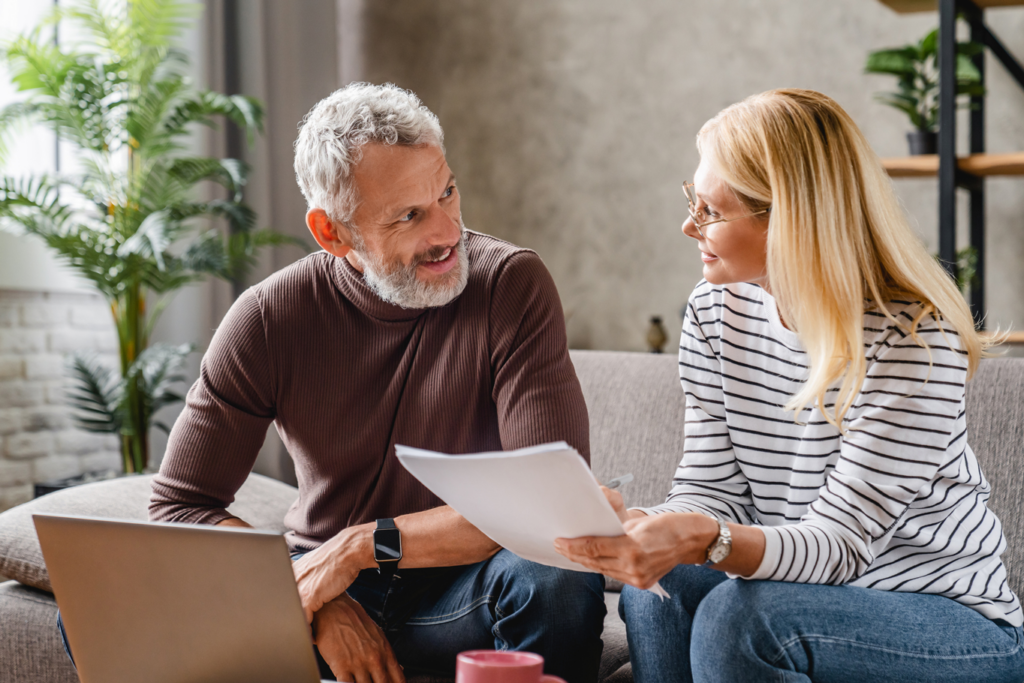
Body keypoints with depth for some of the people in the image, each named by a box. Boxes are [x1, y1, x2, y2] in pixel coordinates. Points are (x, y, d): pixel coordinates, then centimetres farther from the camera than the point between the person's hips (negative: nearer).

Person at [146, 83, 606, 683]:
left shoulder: (511, 284, -14)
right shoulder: (267, 319, -8)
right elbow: (178, 507, -6)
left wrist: (362, 545, -21)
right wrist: (317, 603, -19)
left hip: (458, 592, -1)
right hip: (324, 589, 2)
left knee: (558, 582, -36)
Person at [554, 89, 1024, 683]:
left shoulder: (914, 340, -22)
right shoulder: (715, 313, -2)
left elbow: (840, 541, -25)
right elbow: (712, 489, -3)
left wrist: (708, 541, -44)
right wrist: (637, 528, -26)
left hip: (958, 622, -5)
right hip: (804, 591, 5)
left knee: (738, 612, -29)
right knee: (658, 586, -22)